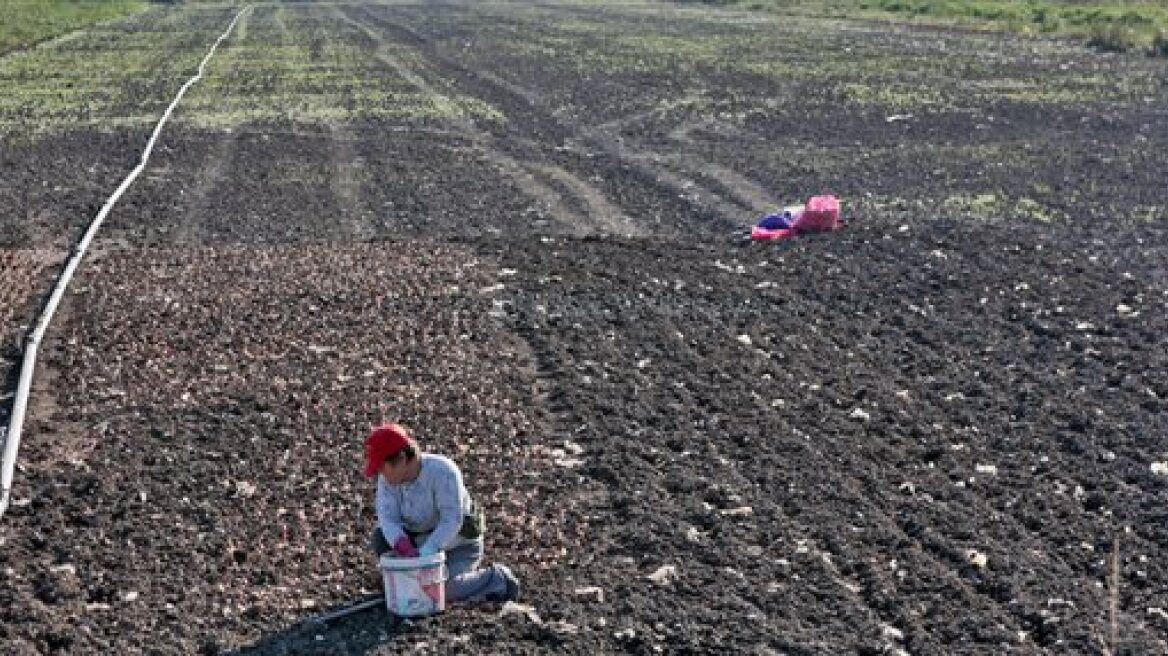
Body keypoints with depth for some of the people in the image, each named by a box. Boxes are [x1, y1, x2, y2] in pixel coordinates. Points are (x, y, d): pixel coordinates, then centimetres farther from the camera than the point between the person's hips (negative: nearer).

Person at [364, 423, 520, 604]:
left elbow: (452, 521, -34)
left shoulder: (442, 471, -29)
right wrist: (405, 548, -41)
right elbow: (388, 519, -23)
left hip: (459, 545, -6)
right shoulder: (389, 476, -13)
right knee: (380, 536, -15)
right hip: (422, 540, 6)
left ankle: (496, 579, -3)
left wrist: (423, 555, -42)